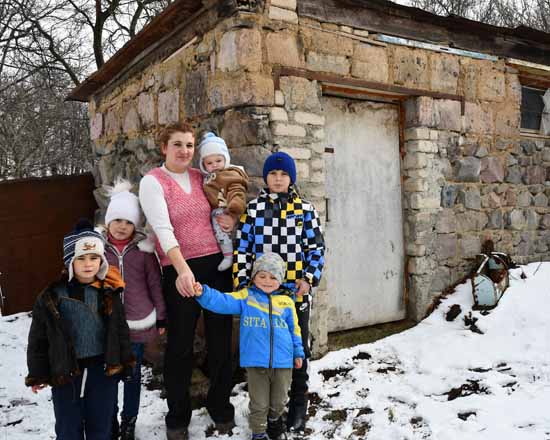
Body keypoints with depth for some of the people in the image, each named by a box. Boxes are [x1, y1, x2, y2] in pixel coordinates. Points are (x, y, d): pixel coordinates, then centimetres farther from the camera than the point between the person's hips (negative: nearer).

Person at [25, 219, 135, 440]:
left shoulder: (108, 292, -3)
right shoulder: (51, 296, -7)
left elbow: (120, 330, 4)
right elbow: (38, 339, -1)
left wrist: (125, 362, 5)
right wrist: (37, 374, 2)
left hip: (103, 369, 1)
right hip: (65, 372, -1)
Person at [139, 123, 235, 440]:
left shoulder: (203, 178, 10)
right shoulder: (153, 182, -4)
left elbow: (227, 210, 23)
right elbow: (163, 228, -18)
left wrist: (232, 220, -2)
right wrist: (183, 269, -31)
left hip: (217, 264, 4)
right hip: (180, 271, -4)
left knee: (221, 339, 10)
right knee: (181, 345, 4)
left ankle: (221, 407, 30)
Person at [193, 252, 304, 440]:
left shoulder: (286, 302, 5)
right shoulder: (245, 297, 0)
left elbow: (294, 329, 12)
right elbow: (223, 301, -12)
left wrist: (298, 352, 14)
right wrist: (203, 293, -28)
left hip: (283, 362, 2)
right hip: (256, 363, -2)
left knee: (279, 401, 20)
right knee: (259, 404, 10)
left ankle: (274, 420, 49)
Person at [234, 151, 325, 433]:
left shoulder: (305, 209, 5)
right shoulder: (253, 208, 4)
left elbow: (317, 247, 5)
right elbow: (242, 249, 2)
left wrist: (310, 278, -8)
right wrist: (241, 284, -5)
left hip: (296, 292, 0)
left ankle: (298, 407, 25)